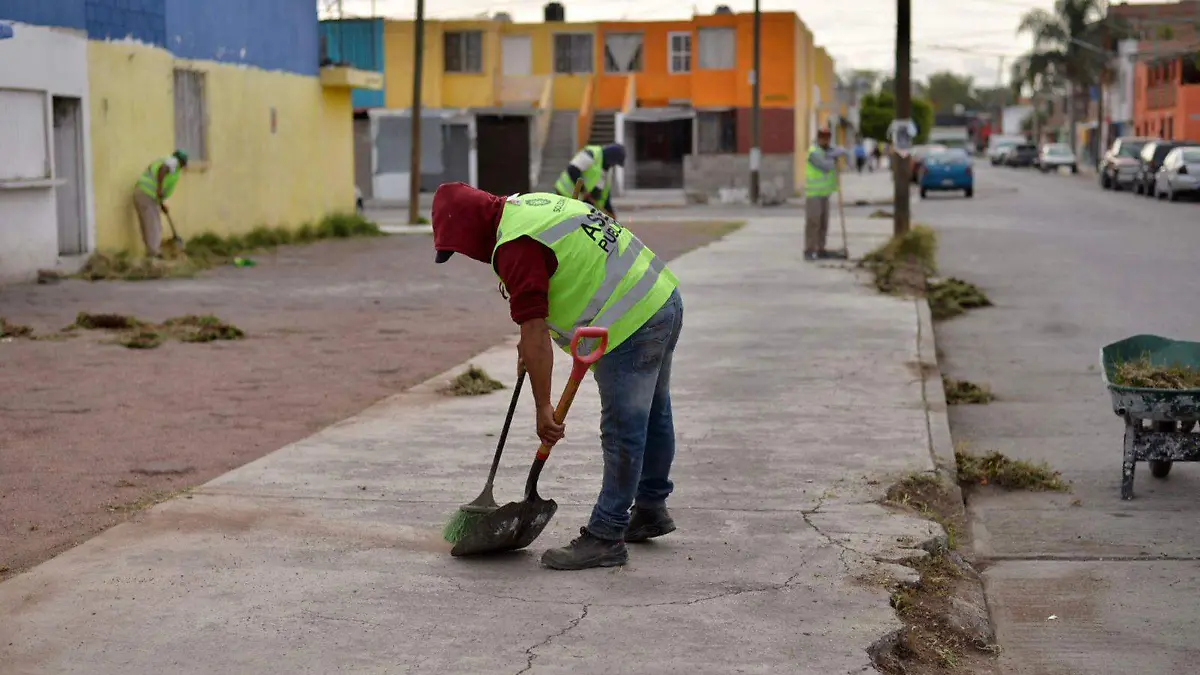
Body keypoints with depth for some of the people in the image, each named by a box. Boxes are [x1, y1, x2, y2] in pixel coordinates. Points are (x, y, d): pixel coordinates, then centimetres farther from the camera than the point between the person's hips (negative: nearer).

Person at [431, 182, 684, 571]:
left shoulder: (515, 247, -17)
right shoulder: (532, 205, 15)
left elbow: (535, 332, -19)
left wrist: (543, 406, -16)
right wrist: (532, 340, 25)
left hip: (631, 327, -11)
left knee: (622, 434, -4)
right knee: (653, 417, 22)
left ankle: (604, 537, 3)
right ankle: (651, 509, 36)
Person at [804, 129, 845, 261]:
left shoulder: (828, 150, 12)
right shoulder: (814, 152, -14)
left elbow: (842, 152, -5)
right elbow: (826, 167, -23)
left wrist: (831, 155, -23)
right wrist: (833, 160, -2)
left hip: (824, 193, 8)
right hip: (813, 194, -8)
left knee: (823, 223, 8)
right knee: (812, 222, -11)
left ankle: (820, 249, 14)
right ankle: (809, 251, -12)